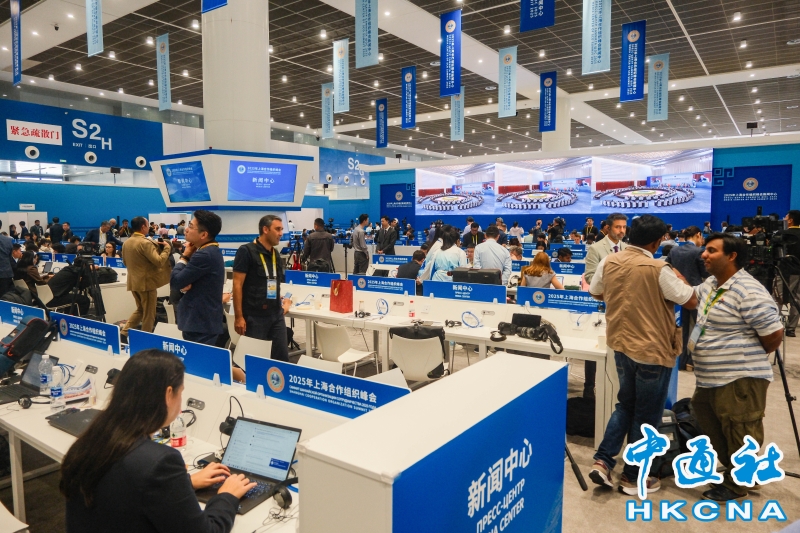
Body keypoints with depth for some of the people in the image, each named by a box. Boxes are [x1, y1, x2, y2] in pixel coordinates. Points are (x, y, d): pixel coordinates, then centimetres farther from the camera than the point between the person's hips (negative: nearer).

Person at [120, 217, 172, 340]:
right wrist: (166, 248, -10)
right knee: (148, 314, 3)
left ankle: (124, 332, 14)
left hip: (133, 281, 8)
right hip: (146, 282, -8)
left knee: (140, 310, 23)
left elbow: (125, 262, 19)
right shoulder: (145, 242, -19)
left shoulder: (126, 243, 8)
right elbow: (159, 261, -22)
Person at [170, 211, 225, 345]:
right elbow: (186, 278, 13)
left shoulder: (204, 255, -22)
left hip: (200, 324, -10)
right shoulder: (212, 251, 11)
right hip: (206, 321, 10)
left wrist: (184, 257, -5)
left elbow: (174, 282, -17)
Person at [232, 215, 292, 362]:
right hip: (254, 316, -6)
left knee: (282, 356, 8)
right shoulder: (246, 251, -9)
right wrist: (239, 316, -16)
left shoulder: (275, 253, 11)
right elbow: (237, 284, -13)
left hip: (277, 315, 6)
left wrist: (284, 300, 8)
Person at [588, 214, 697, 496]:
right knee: (646, 414, 9)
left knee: (626, 404, 22)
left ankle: (602, 461, 15)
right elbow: (691, 301, -11)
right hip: (653, 350, -6)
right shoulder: (658, 269, -19)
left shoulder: (608, 262, -2)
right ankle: (632, 477, 21)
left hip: (621, 345, 6)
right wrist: (677, 276, 5)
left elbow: (596, 294, 12)